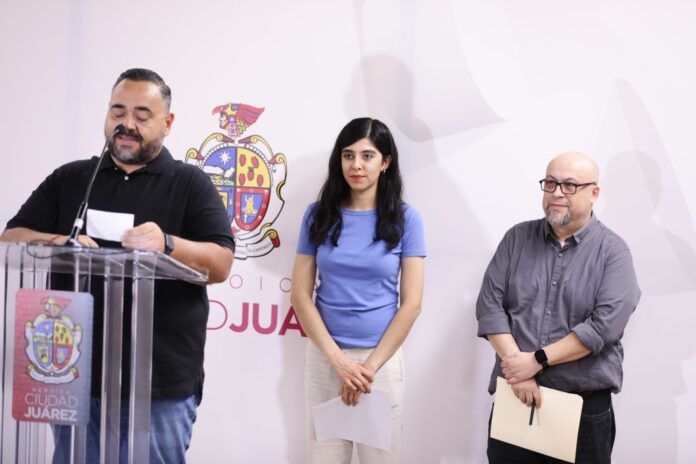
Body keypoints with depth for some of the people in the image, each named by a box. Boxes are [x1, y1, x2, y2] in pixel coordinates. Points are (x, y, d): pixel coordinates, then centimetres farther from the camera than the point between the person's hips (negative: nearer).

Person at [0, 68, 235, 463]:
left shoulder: (190, 184, 4)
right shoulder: (68, 179, 13)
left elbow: (221, 263, -6)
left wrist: (167, 245, -27)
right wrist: (56, 243, -14)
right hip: (77, 376, 3)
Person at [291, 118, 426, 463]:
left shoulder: (405, 219, -1)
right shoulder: (318, 214, 2)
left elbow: (411, 303, -4)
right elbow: (301, 295, -1)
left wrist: (371, 365, -10)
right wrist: (339, 360, -10)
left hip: (383, 357, -1)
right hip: (324, 356, 1)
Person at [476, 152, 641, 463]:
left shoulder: (612, 251, -3)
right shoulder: (517, 238, 6)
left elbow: (606, 324, -14)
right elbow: (490, 304, -1)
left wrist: (537, 360, -16)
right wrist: (518, 366, -13)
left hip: (585, 406, -2)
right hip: (514, 398, 3)